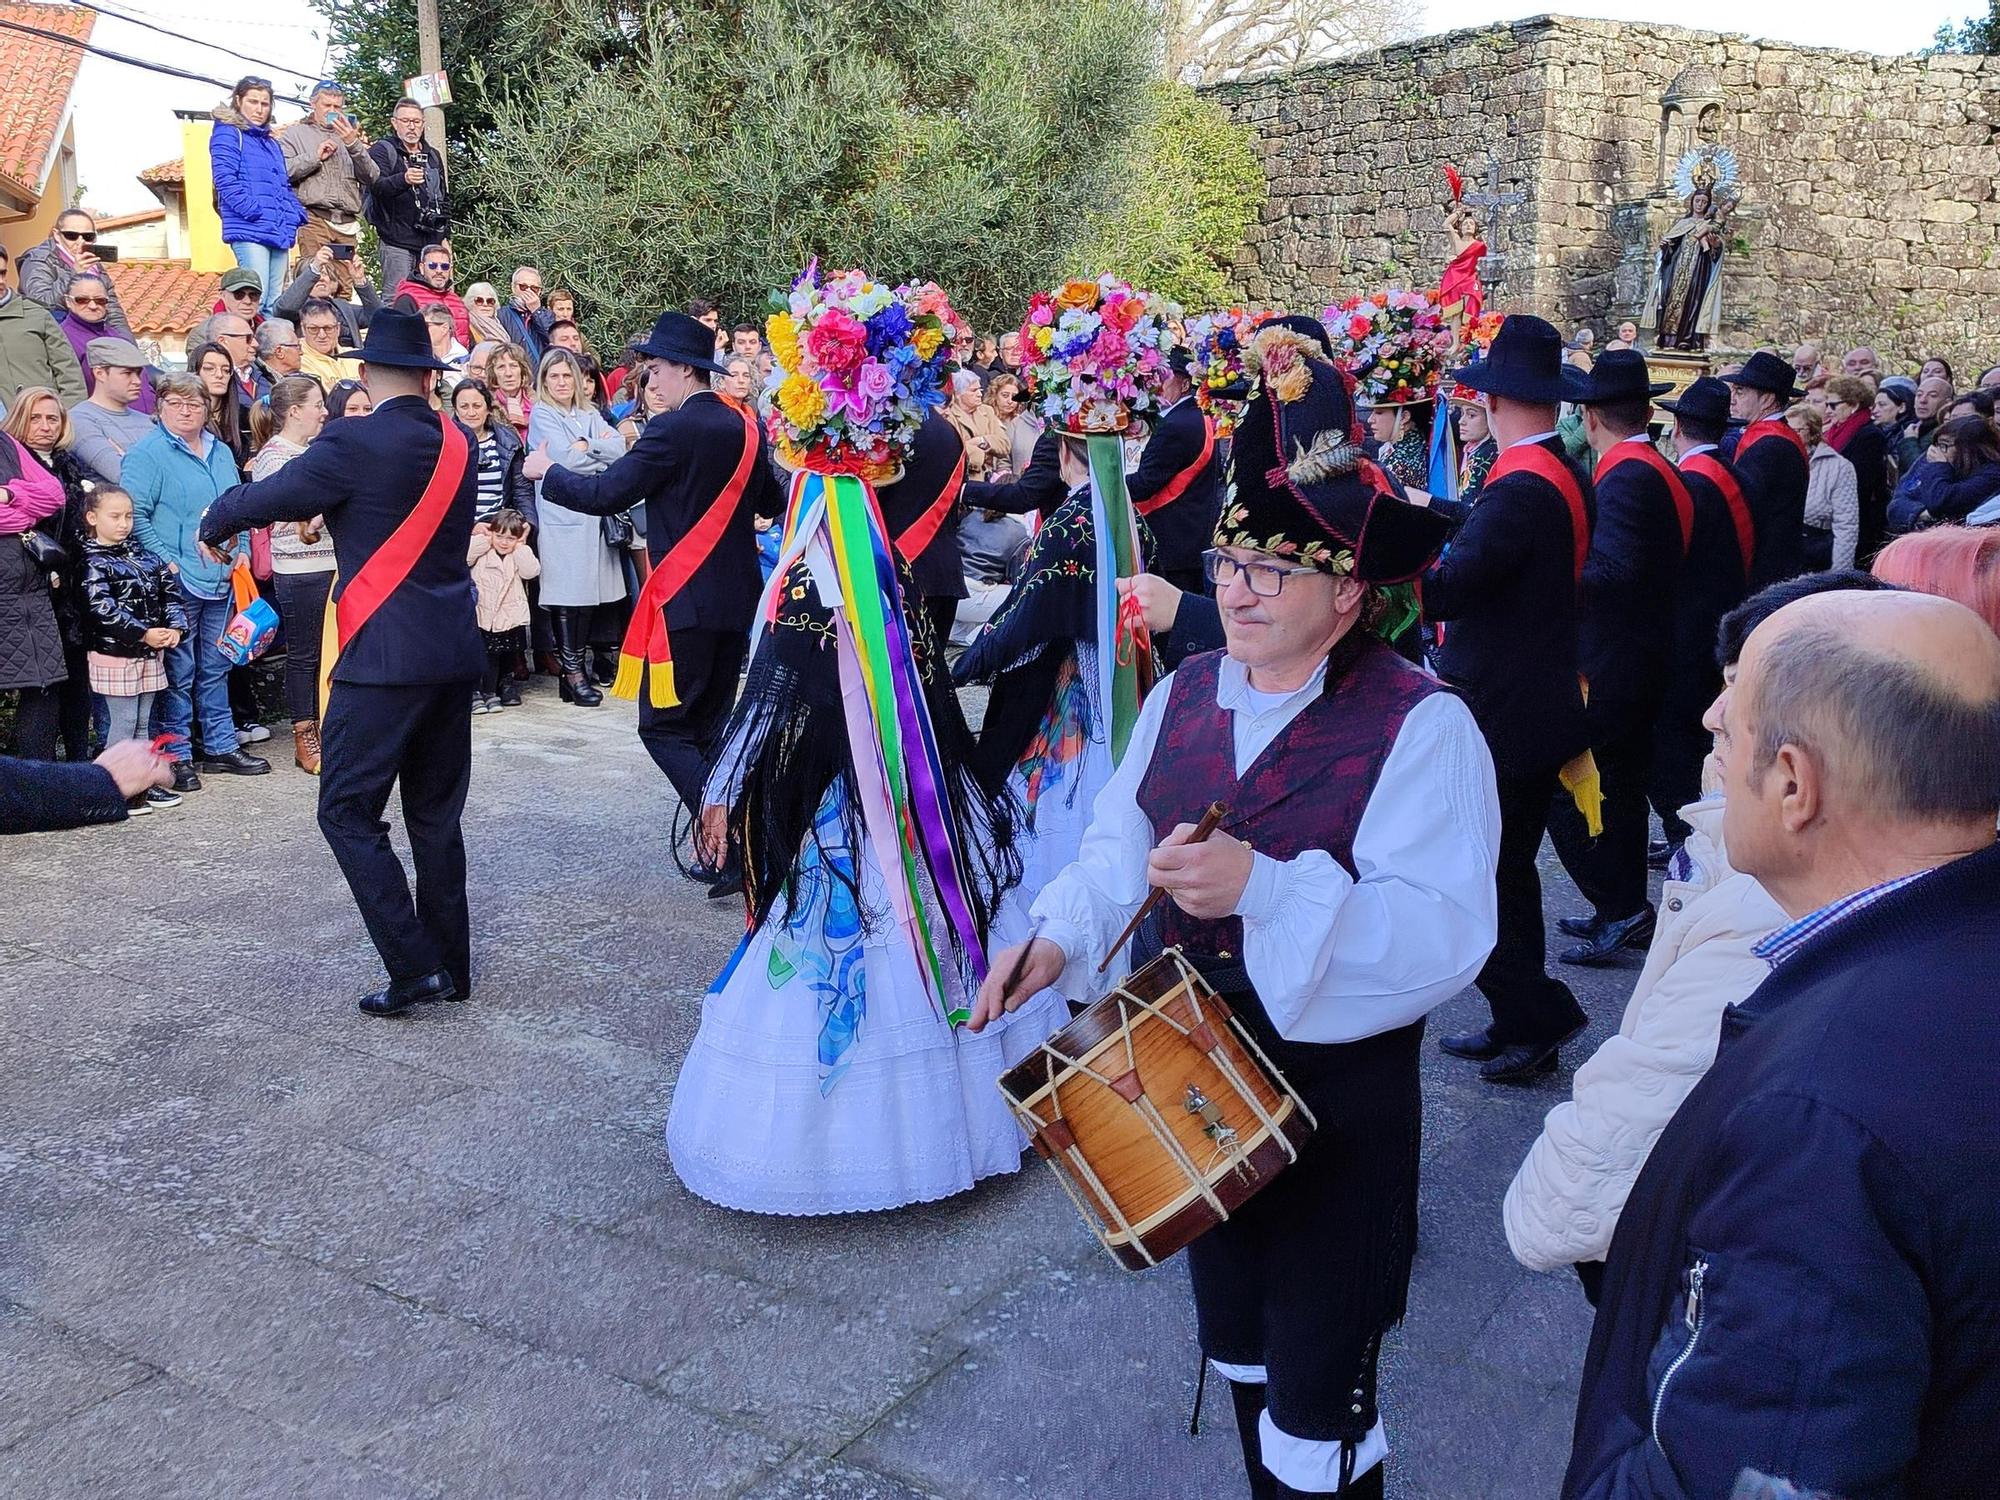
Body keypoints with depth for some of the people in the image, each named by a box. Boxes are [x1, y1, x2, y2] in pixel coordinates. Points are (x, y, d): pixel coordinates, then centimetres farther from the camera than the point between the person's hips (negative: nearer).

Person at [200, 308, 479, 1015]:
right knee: (436, 813, 14)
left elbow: (265, 499, -1)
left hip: (383, 659, -7)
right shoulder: (457, 440, 8)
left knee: (348, 813, 1)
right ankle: (451, 968, 19)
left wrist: (214, 523, 19)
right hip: (455, 655, 7)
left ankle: (415, 966, -4)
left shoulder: (354, 443, -12)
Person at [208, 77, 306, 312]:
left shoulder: (272, 143, 25)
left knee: (275, 305, 5)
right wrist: (253, 212, -19)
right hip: (249, 230, -7)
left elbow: (286, 186, 27)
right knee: (255, 301, -16)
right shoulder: (228, 134, 2)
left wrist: (297, 215, 9)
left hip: (280, 232, 8)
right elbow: (225, 179, -10)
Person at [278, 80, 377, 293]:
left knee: (345, 288, -3)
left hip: (347, 224, 4)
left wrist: (353, 145, -2)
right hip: (313, 220, -3)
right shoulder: (295, 133, 15)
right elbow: (282, 171, -2)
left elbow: (372, 177, 10)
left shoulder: (350, 135, 25)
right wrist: (315, 157, -5)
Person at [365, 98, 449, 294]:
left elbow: (442, 199, 27)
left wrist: (445, 237, 18)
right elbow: (376, 185, -16)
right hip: (397, 241, -5)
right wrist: (403, 179, -35)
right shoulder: (382, 150, 2)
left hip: (431, 242, 5)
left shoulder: (433, 156, 21)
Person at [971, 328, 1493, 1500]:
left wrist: (1263, 889, -38)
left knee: (1317, 1385, 6)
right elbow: (1122, 843, 7)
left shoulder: (1420, 726, -19)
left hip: (1336, 1094, -6)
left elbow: (1447, 929, -28)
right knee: (1233, 1335, 25)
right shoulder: (1185, 694, 2)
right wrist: (1058, 939, -11)